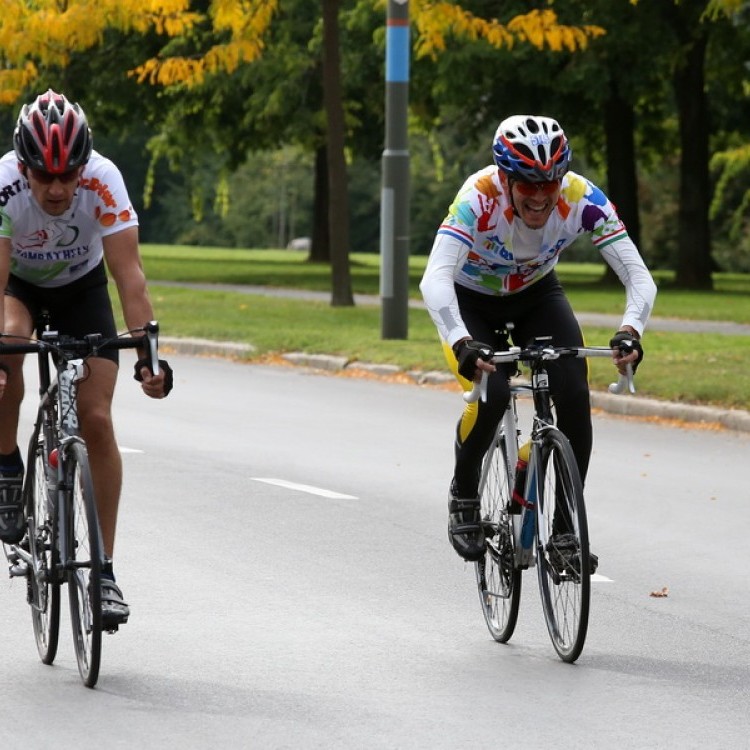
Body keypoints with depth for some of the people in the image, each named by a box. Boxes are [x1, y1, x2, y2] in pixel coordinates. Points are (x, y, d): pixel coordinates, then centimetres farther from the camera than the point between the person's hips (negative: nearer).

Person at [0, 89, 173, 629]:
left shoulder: (103, 181, -33)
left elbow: (129, 274, -35)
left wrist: (148, 354, -45)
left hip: (82, 286, 1)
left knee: (96, 419, -10)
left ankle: (104, 571, -2)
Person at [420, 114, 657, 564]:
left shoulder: (582, 199, -29)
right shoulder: (480, 198, -36)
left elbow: (640, 277, -32)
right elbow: (435, 279, -47)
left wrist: (630, 332, -52)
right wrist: (462, 344, -63)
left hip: (536, 297, 3)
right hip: (471, 303, -2)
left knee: (574, 392, -21)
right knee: (492, 394, -27)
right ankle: (464, 495, 2)